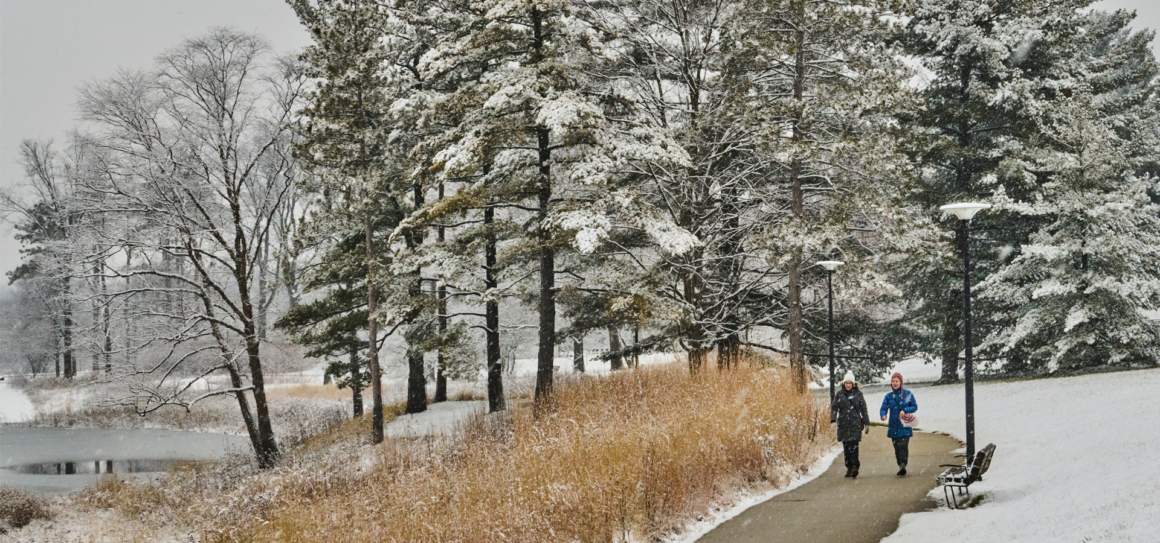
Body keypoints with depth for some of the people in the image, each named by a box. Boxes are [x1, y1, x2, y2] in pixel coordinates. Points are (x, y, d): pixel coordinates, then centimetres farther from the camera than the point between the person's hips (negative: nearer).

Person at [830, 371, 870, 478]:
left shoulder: (858, 394, 4)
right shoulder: (839, 394, 8)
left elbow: (863, 409, 8)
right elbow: (834, 407, 6)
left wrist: (866, 423, 7)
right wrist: (833, 419, -10)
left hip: (855, 424, -3)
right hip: (843, 424, 3)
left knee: (853, 444, -13)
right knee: (846, 445, 4)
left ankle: (855, 466, -14)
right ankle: (849, 467, 12)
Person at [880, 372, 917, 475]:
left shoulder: (907, 394, 2)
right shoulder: (889, 396, 7)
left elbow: (915, 406, 5)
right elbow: (883, 408, 0)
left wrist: (905, 410, -13)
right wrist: (883, 415, -23)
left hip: (905, 426, -3)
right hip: (894, 427, 3)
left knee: (903, 445, -17)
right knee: (897, 447, 5)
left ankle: (903, 465, -21)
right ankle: (900, 466, 16)